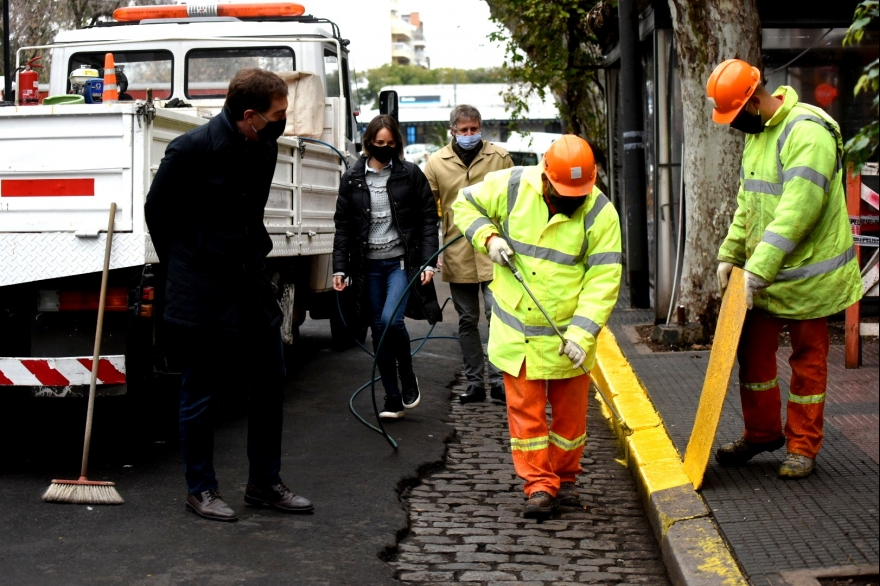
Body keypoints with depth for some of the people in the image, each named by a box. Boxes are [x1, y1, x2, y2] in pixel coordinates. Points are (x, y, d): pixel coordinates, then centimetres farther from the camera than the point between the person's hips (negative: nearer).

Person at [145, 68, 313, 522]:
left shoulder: (265, 149, 5)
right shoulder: (193, 149, -15)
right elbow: (157, 211, -4)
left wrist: (253, 257, 16)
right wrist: (183, 269, 4)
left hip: (251, 284, 7)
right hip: (202, 293, -7)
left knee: (270, 381, 10)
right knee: (200, 392, 4)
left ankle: (264, 483, 23)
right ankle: (200, 489, 17)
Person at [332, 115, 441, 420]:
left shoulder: (411, 174, 0)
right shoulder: (352, 179, 5)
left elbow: (428, 219, 0)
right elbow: (343, 226, 7)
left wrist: (428, 262, -8)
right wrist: (340, 268, 1)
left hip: (402, 261, -3)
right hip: (369, 265, 3)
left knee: (391, 320, -20)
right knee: (379, 331, 5)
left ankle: (408, 377, 6)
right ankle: (393, 399, 15)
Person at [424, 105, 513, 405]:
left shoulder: (499, 158, 3)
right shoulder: (436, 163, 5)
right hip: (457, 254, 2)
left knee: (497, 315, -8)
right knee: (467, 321, 10)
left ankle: (498, 380, 0)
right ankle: (475, 382, 18)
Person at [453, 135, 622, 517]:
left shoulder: (600, 213, -12)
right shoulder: (511, 186, -8)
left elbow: (603, 281, -15)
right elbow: (466, 203, 9)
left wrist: (581, 333, -25)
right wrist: (487, 237, -11)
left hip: (567, 335, -1)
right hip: (516, 329, 1)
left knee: (570, 411, 11)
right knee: (525, 410, 3)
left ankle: (566, 479, 29)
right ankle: (539, 485, 12)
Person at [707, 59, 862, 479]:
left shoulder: (808, 132, -21)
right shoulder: (756, 133, 10)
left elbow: (797, 210, -28)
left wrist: (760, 268, -30)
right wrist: (730, 253, 8)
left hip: (807, 274, -8)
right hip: (761, 272, 8)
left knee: (808, 361, 5)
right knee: (753, 351, 12)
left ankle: (802, 445, 17)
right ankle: (762, 432, 29)